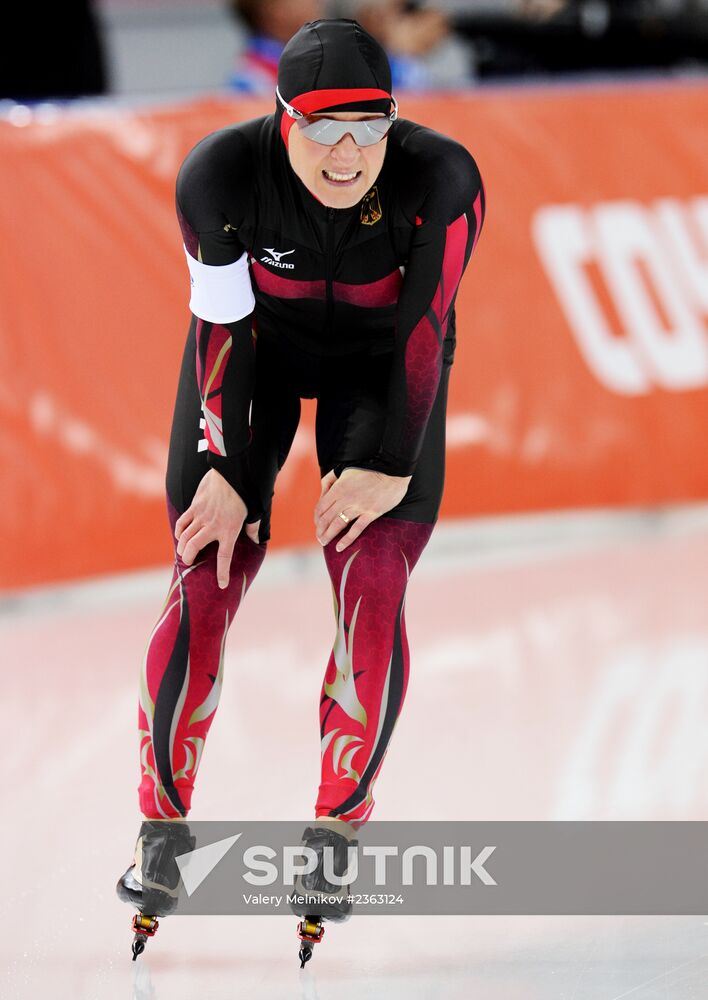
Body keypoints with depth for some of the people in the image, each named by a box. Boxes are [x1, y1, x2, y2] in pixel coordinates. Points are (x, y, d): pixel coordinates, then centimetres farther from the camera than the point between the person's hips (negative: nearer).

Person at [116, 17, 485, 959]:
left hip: (382, 363, 0)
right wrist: (226, 474, -17)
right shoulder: (221, 174, -30)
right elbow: (224, 326, -19)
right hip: (259, 347, 0)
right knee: (202, 589, -8)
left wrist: (389, 467, -17)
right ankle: (162, 827, 8)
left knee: (373, 597, -13)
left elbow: (424, 334, -21)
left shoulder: (440, 180, -31)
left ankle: (338, 829, 5)